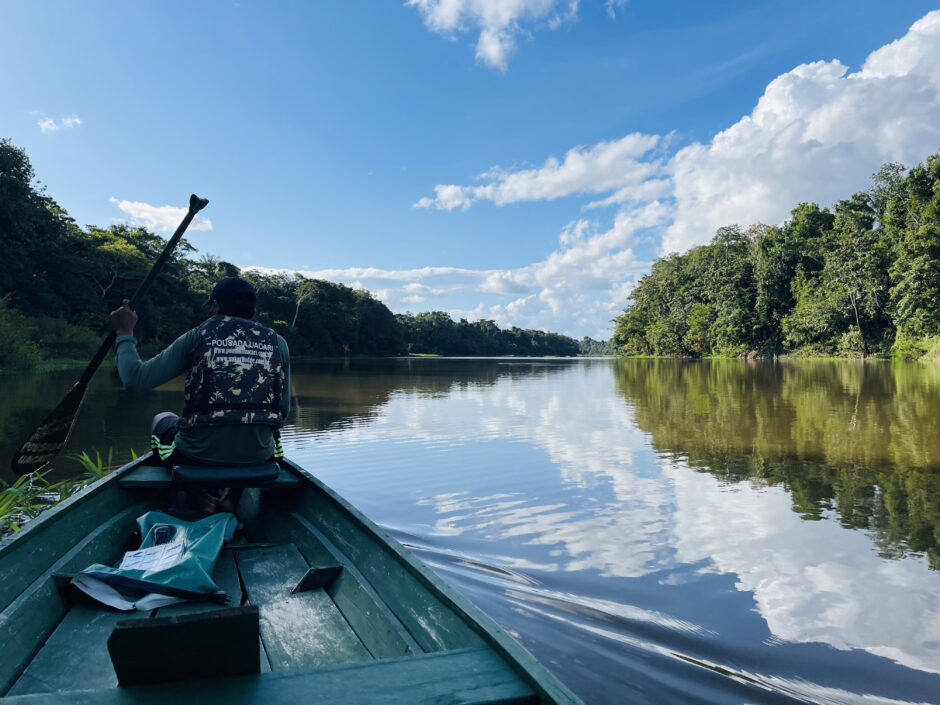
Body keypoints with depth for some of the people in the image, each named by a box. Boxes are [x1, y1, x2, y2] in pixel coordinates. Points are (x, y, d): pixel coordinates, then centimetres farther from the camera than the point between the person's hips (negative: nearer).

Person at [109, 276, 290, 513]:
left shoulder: (198, 337, -2)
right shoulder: (277, 343, 4)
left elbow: (135, 380, -3)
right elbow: (283, 410, 8)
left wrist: (124, 333, 12)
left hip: (199, 454, -1)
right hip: (257, 457, 2)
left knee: (162, 420, 33)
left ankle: (201, 498, 15)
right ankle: (233, 496, 17)